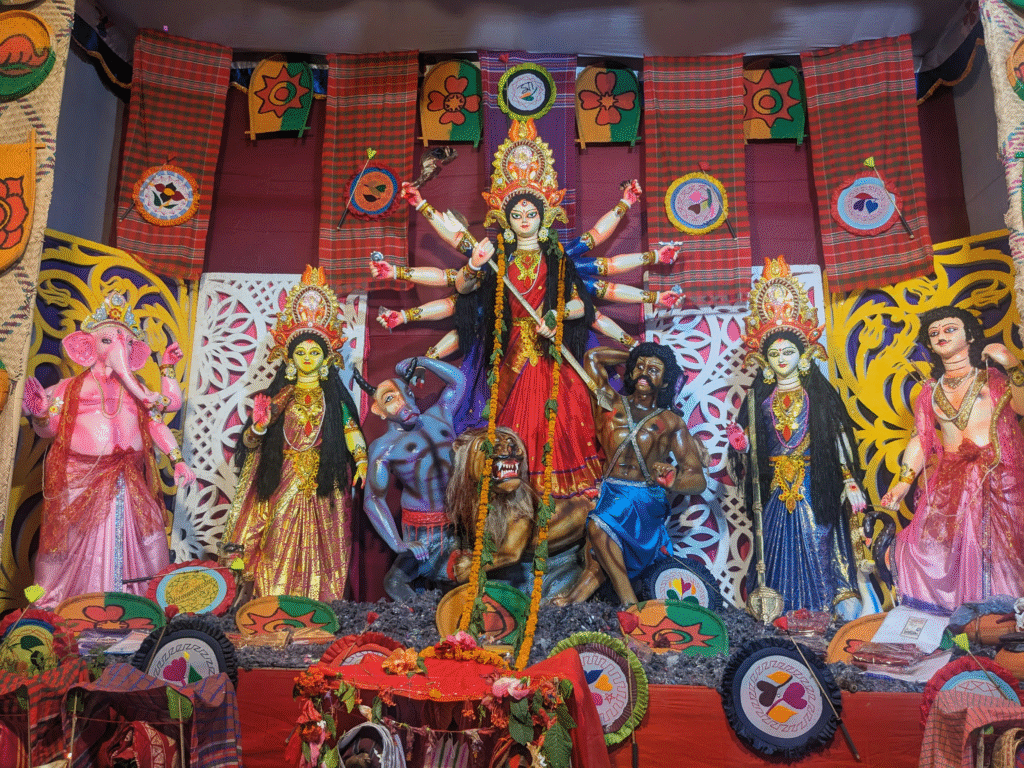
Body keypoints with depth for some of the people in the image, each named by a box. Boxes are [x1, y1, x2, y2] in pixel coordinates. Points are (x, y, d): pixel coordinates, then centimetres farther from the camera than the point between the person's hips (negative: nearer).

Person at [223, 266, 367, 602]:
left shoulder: (333, 397, 7)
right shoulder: (278, 396, 7)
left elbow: (351, 429, -2)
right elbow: (249, 442, 5)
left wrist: (361, 460, -17)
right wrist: (258, 427, -16)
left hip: (323, 482, 0)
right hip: (282, 480, 0)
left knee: (319, 541, -1)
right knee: (281, 538, -2)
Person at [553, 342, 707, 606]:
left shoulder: (671, 422, 13)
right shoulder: (614, 404, 20)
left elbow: (699, 480, 4)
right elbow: (593, 356, 30)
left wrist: (671, 478, -20)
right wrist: (635, 356, 33)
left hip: (646, 499, -3)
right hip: (610, 493, 3)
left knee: (598, 525, -32)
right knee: (595, 565, -22)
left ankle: (629, 604, -28)